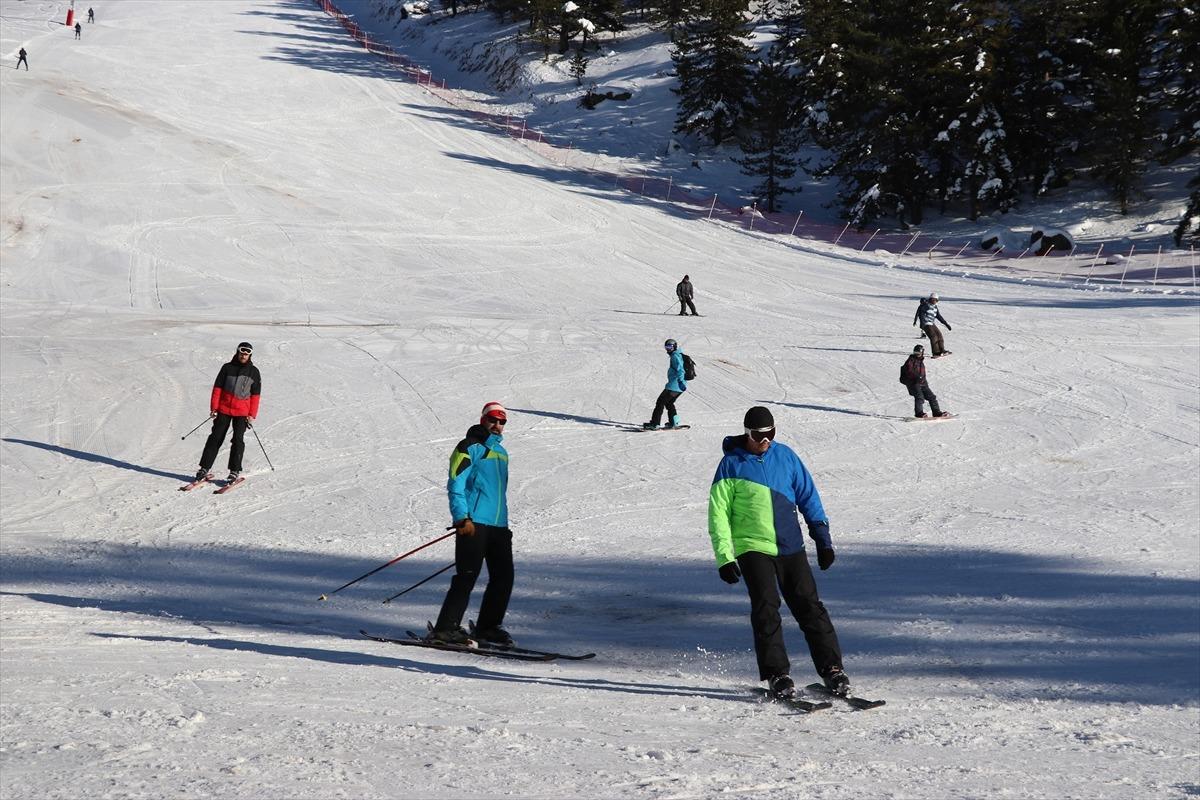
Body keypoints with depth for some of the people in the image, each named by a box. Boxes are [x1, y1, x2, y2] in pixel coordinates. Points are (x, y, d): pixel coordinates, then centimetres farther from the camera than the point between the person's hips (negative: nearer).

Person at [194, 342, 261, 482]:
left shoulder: (253, 372, 5)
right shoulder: (227, 368, 4)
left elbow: (255, 395, 6)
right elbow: (217, 388, 4)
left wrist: (252, 414, -1)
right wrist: (214, 407, -2)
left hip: (242, 412, 0)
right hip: (224, 409, 0)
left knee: (238, 440, -6)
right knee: (216, 438, 1)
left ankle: (235, 471, 1)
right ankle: (204, 468, 6)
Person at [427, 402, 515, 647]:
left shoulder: (501, 452, 22)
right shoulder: (469, 448, -2)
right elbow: (455, 485, -9)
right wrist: (462, 518, -19)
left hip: (499, 525, 8)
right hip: (473, 524, -8)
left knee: (504, 577, 5)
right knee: (466, 577, -11)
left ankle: (487, 628, 16)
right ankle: (445, 629, -8)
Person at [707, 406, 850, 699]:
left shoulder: (785, 455, 7)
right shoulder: (731, 464, -2)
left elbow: (808, 496, 13)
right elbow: (719, 513, -2)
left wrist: (823, 538, 10)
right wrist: (724, 557, -9)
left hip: (791, 546, 3)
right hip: (753, 547, -3)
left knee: (809, 606, 1)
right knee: (766, 609, -13)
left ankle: (831, 667, 8)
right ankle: (776, 674, -7)